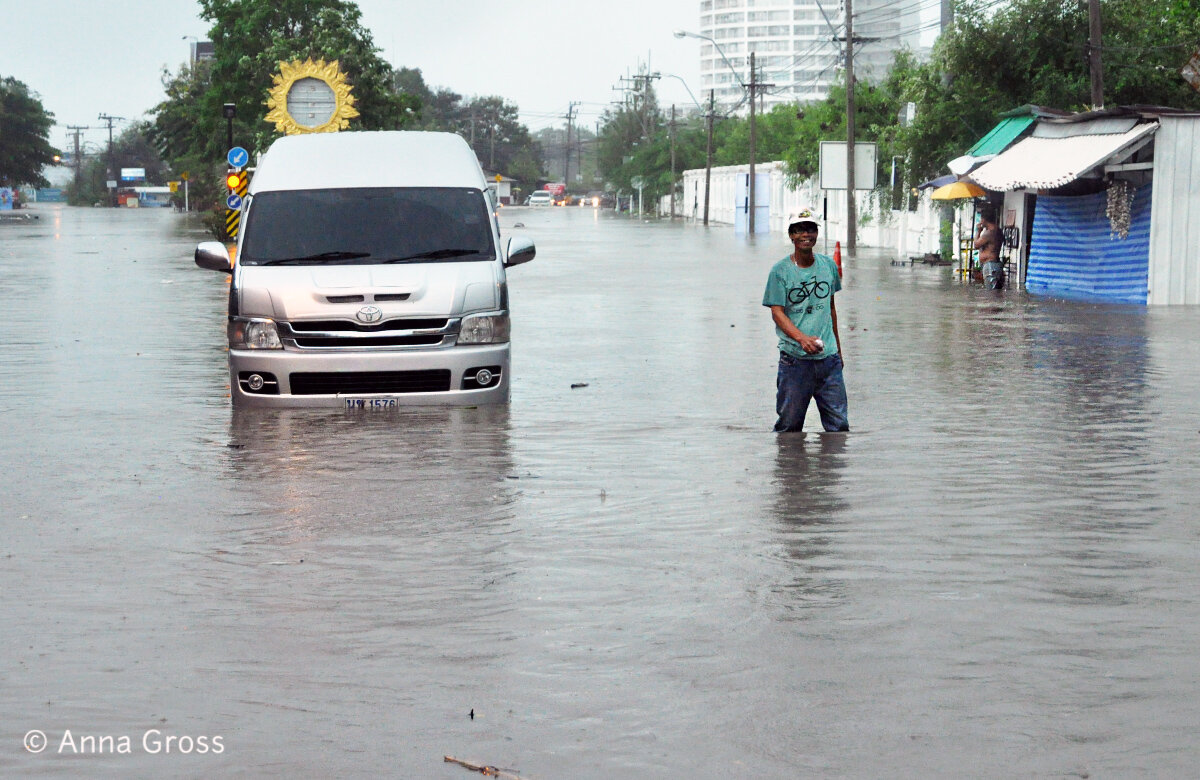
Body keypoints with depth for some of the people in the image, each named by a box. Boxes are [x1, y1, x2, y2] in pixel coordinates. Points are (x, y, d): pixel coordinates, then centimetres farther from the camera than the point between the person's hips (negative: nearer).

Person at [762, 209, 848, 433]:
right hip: (795, 359, -3)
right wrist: (802, 338, -26)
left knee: (839, 424, 1)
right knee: (789, 425, 1)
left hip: (828, 357, 3)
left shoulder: (829, 265, 10)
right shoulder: (780, 271, -3)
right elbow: (777, 312, -9)